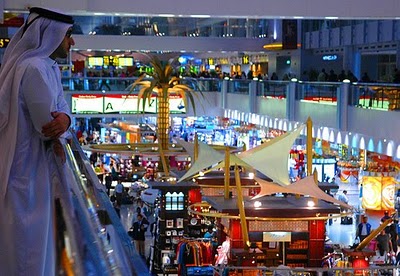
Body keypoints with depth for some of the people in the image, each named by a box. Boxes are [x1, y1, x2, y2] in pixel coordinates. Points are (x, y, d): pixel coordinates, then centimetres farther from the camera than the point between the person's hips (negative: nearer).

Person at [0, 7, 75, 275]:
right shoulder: (34, 68, -23)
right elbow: (48, 127, -23)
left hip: (33, 168, 10)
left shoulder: (50, 67, 10)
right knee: (25, 247, 1)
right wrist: (59, 126, -1)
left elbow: (62, 108, 8)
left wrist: (64, 120, -14)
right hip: (24, 170, -10)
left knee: (36, 240, 22)